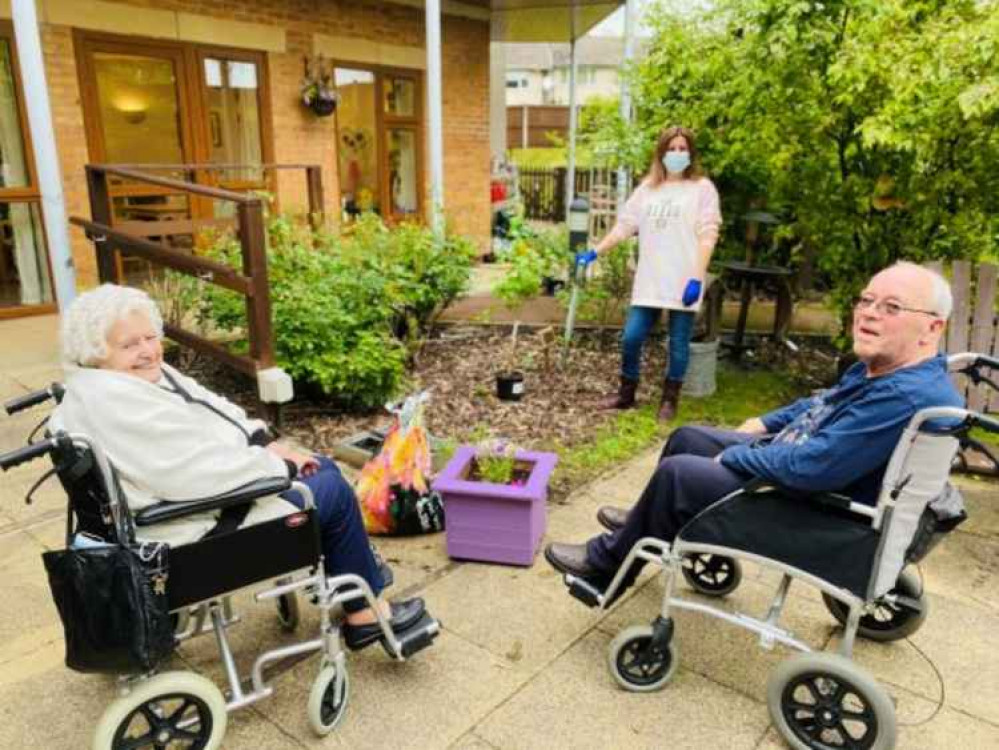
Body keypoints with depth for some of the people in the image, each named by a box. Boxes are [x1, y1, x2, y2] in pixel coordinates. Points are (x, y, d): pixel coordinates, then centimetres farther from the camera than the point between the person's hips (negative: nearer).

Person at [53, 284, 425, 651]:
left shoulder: (147, 373, 5)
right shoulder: (111, 401, -26)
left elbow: (214, 413, 11)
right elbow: (196, 472, -30)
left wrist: (267, 442, -3)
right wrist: (278, 465, -19)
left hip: (214, 484, 10)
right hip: (202, 527, -10)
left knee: (324, 469, 14)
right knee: (333, 494, -4)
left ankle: (357, 571, 28)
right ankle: (365, 612, 11)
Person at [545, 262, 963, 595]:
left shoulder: (909, 397, -31)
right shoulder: (881, 366, 1)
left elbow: (813, 466, -35)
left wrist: (735, 455, -20)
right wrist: (763, 424, 12)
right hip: (792, 461, 10)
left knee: (677, 472, -13)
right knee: (687, 438, 15)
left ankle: (607, 564, 8)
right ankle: (649, 523, 36)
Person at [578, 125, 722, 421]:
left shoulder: (702, 188, 1)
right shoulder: (647, 188, 13)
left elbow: (707, 237, -6)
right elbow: (624, 225, 11)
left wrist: (697, 278, -15)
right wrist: (594, 252, 2)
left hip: (683, 282, -3)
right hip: (649, 281, 3)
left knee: (678, 343, 5)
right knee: (631, 337, 2)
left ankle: (669, 400, 20)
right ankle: (626, 393, 21)